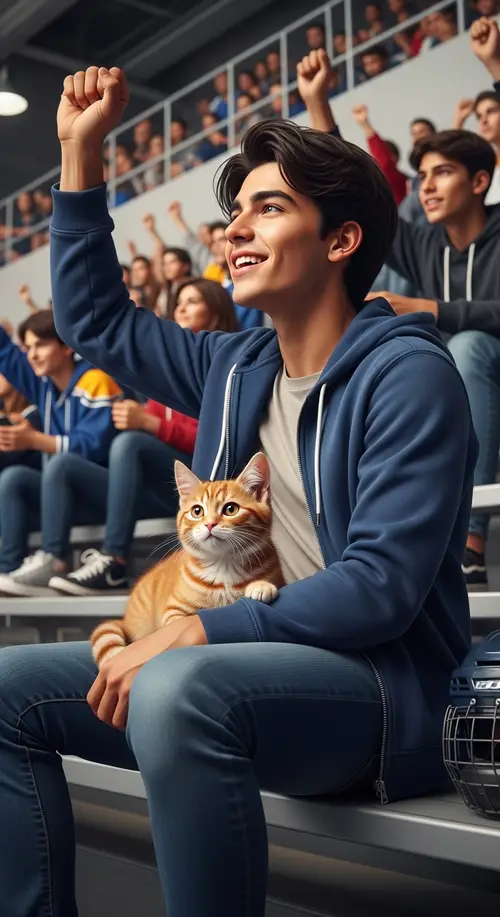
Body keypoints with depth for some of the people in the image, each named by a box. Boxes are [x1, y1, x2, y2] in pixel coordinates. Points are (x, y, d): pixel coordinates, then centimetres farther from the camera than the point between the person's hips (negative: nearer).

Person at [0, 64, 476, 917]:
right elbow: (95, 320, 21)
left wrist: (195, 632, -25)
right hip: (247, 669, 8)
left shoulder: (407, 372, -11)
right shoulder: (236, 370, 11)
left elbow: (383, 587, -20)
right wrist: (79, 152, 16)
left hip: (376, 684, -7)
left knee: (178, 688, -37)